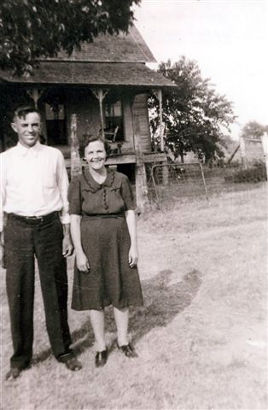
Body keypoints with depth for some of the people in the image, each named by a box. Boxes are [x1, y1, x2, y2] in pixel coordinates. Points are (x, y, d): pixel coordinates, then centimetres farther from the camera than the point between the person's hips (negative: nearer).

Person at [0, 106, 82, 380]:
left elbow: (64, 195, 5)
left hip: (49, 226, 0)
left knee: (55, 291, 9)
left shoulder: (54, 156, 4)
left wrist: (67, 234, 2)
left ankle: (62, 349, 27)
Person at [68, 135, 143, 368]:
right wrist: (79, 252, -11)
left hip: (119, 243, 1)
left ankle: (123, 340, 33)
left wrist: (134, 245, -4)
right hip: (91, 245, -1)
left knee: (121, 292, 12)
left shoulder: (121, 180, -1)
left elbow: (130, 213, 0)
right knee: (95, 296, 9)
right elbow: (74, 219, -6)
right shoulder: (78, 183, -4)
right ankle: (101, 346, 28)